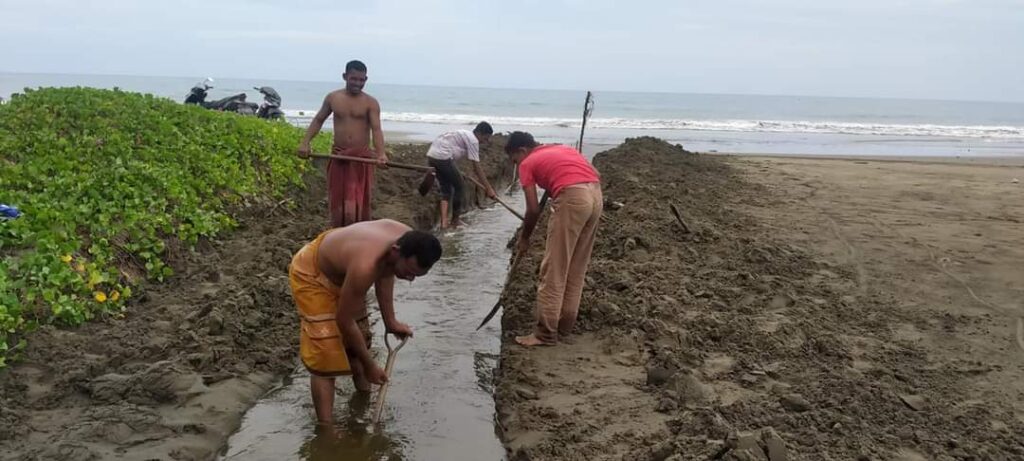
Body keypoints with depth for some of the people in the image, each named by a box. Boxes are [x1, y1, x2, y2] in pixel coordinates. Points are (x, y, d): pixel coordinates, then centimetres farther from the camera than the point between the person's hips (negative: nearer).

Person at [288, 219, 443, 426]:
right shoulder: (365, 266, -45)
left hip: (339, 268, 8)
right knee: (325, 357, -13)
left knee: (359, 341, 20)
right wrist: (369, 365, -17)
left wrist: (390, 321, 4)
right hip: (312, 274, -8)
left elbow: (385, 272, 2)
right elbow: (344, 321, -29)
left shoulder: (407, 239, -23)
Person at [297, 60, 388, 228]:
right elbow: (318, 120, 17)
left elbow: (376, 129, -15)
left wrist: (381, 154, -33)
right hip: (338, 157, 3)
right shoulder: (332, 98, 6)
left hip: (361, 158, -3)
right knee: (336, 206, 7)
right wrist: (305, 142, 4)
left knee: (358, 206, -6)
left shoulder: (370, 103, -4)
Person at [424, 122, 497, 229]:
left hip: (431, 155, 9)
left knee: (445, 188, 15)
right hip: (442, 157, -9)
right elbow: (477, 167, -10)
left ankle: (444, 222, 5)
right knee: (458, 186, 6)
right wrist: (489, 188, -8)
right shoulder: (473, 140, -7)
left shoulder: (468, 136, 22)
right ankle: (455, 221, 14)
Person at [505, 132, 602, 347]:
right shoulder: (562, 148, 29)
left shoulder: (527, 164, 10)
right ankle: (565, 324, 25)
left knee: (554, 269, 0)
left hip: (572, 199, -7)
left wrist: (524, 238, 18)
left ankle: (546, 333, 3)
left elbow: (534, 210, 5)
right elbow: (595, 176, 21)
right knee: (577, 268, 17)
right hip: (596, 195, 7)